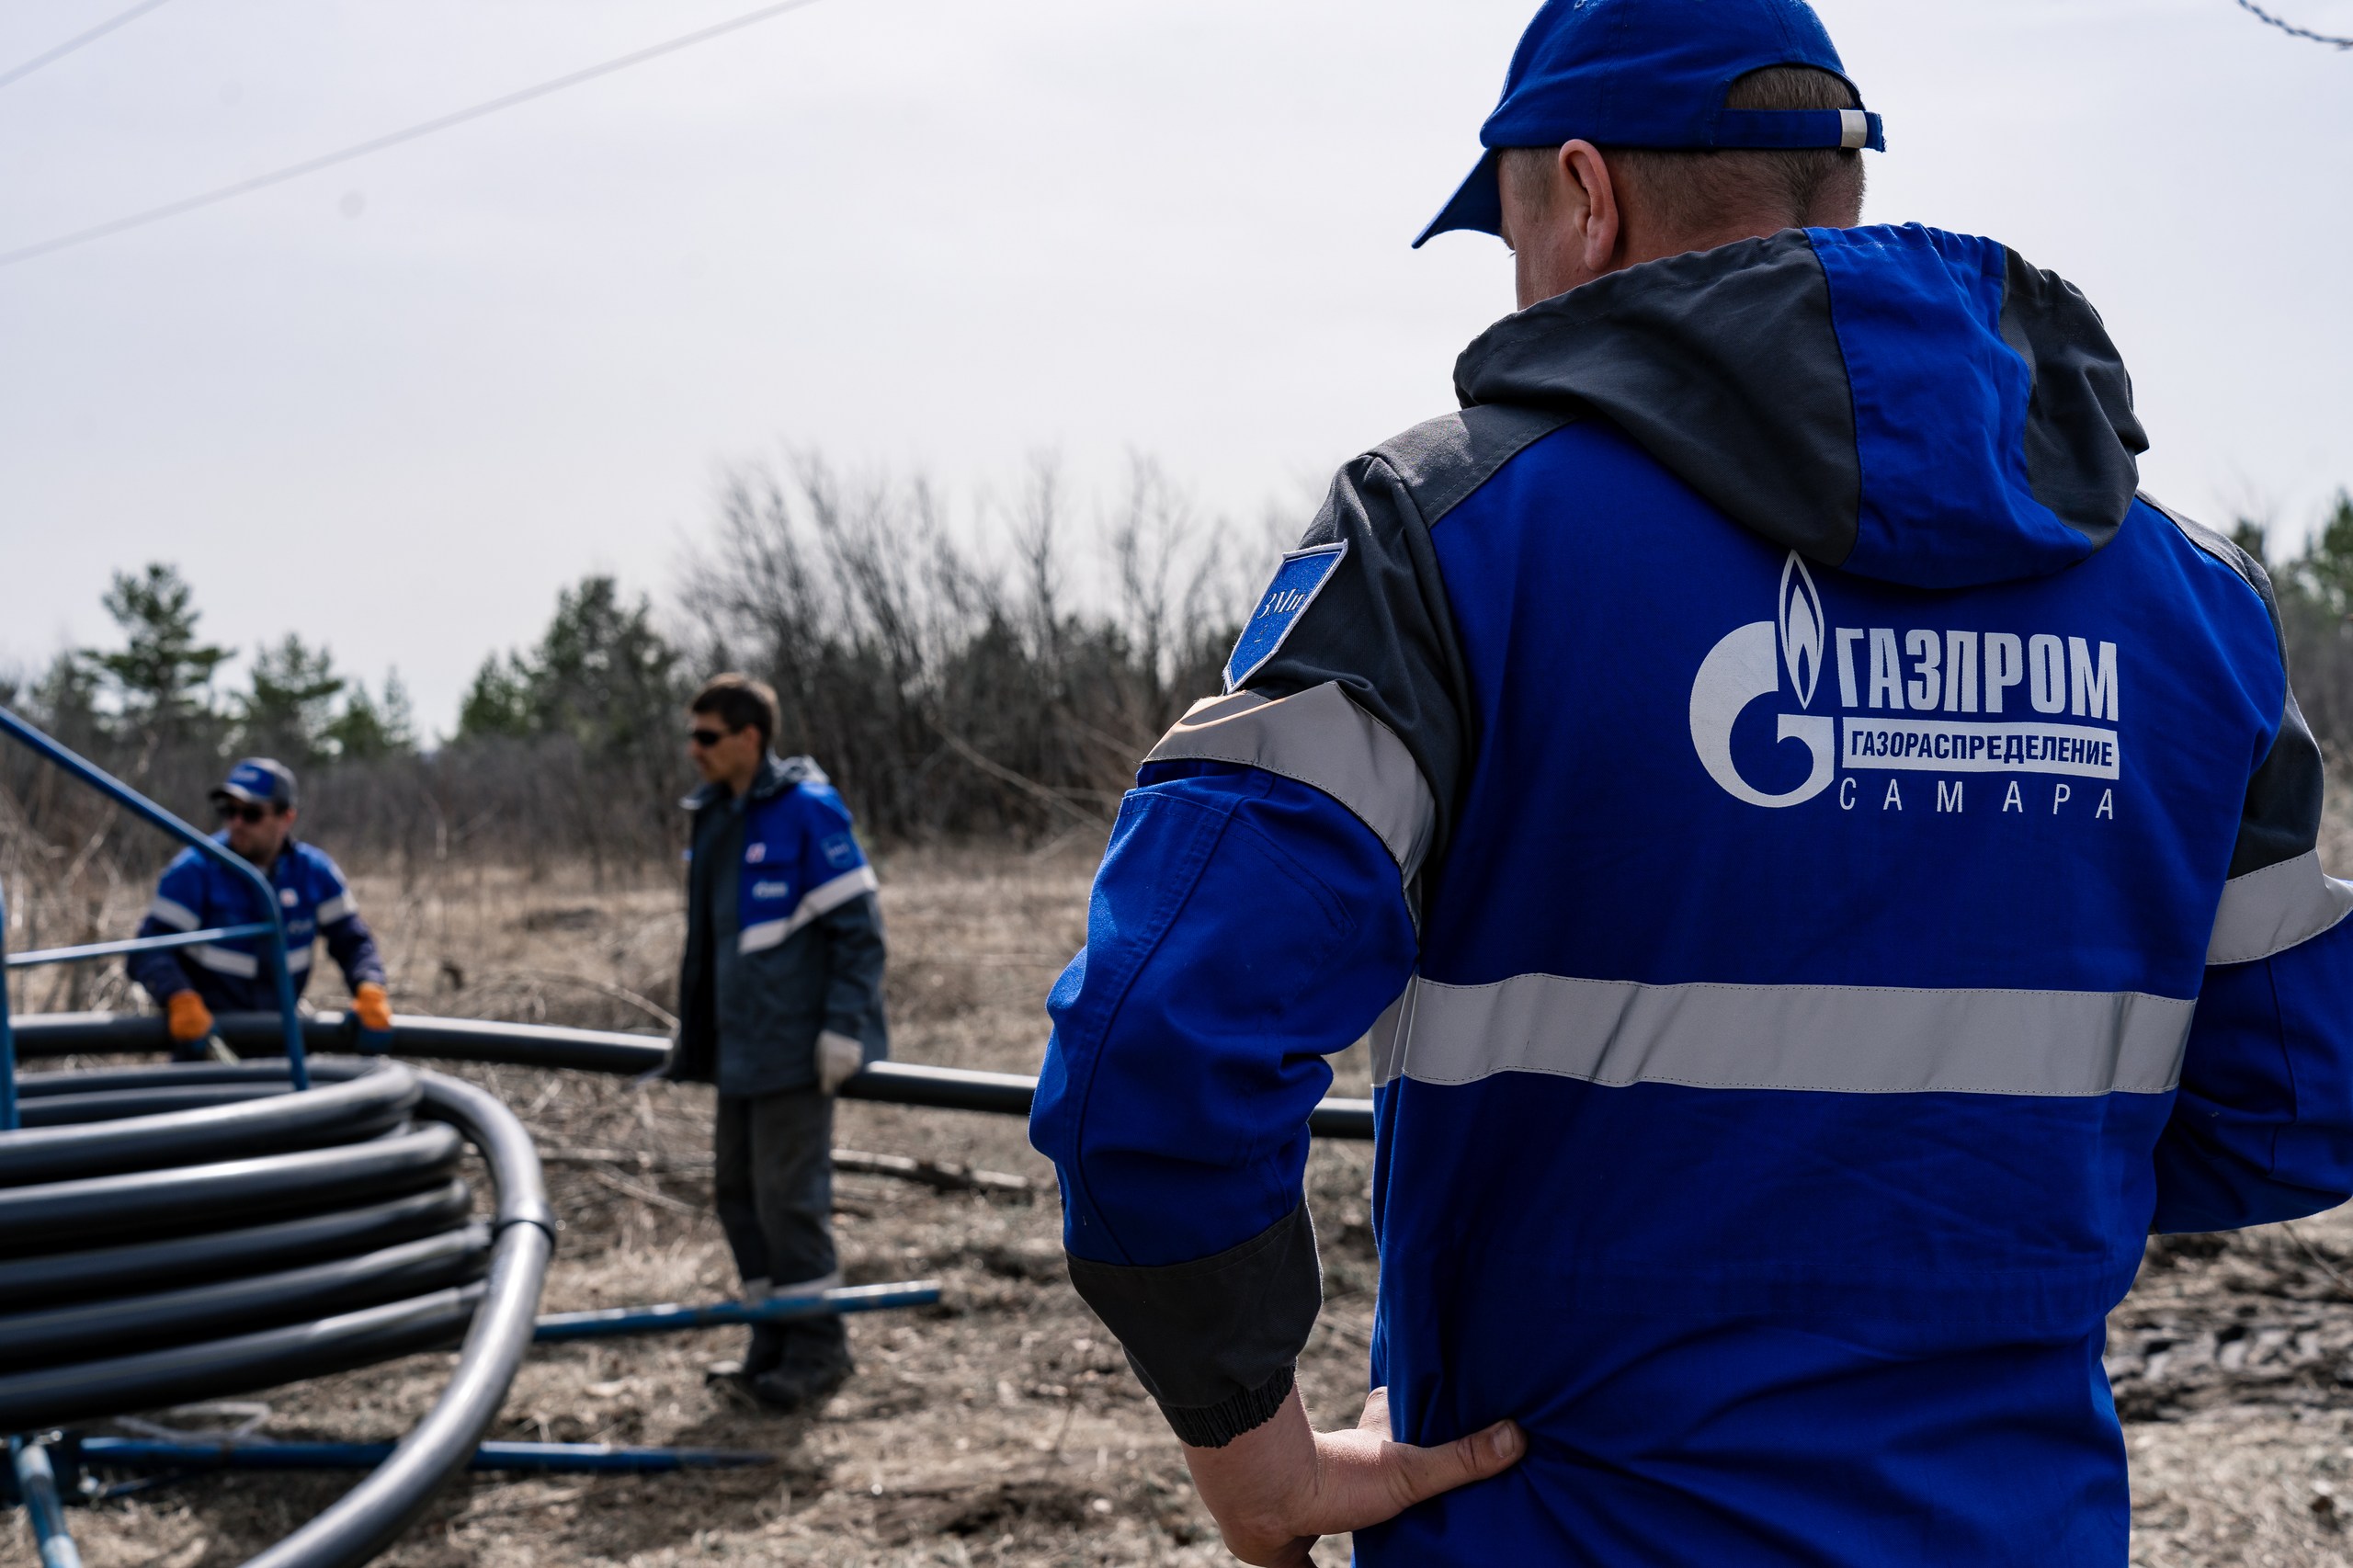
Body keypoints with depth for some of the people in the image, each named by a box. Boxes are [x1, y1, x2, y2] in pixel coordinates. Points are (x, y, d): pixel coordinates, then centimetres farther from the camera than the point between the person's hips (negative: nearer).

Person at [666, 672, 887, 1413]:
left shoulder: (807, 812, -13)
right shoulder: (716, 818, 12)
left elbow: (858, 926, -14)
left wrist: (843, 1026, -18)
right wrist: (694, 1034, 22)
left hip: (794, 1046, -9)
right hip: (740, 1046, 9)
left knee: (788, 1194, -6)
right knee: (739, 1190, 12)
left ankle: (816, 1348, 5)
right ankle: (774, 1341, 22)